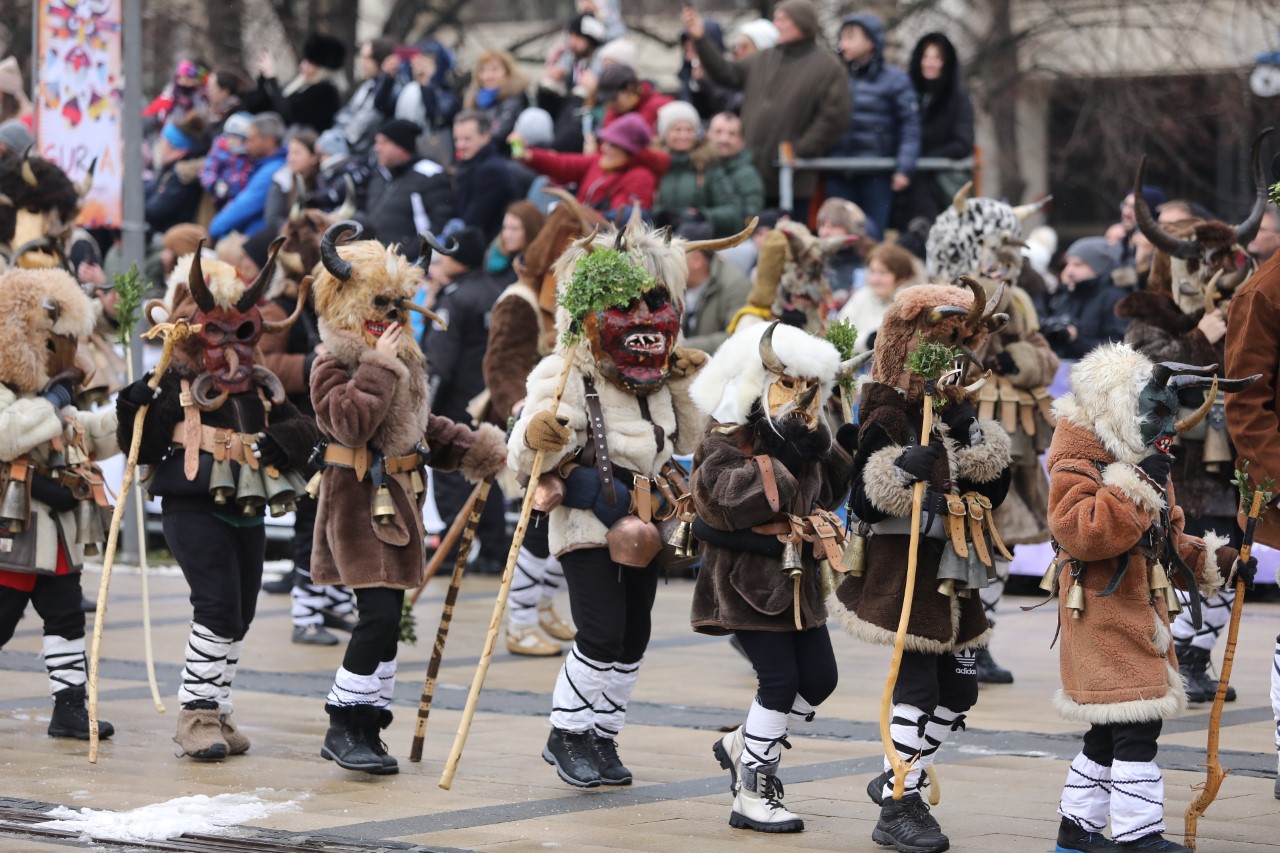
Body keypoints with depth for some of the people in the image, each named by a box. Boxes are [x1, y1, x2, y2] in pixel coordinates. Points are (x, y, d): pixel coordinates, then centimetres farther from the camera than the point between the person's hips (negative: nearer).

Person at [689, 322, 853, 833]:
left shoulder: (806, 441, 11)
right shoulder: (729, 440, -13)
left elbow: (825, 496, 19)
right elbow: (721, 495, -29)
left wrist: (841, 453, 2)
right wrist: (781, 462, -31)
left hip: (796, 577, 8)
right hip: (744, 577, -8)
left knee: (819, 677, 7)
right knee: (780, 679, -12)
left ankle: (741, 746, 28)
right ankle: (753, 795, 0)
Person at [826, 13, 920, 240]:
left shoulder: (894, 79, -1)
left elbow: (910, 127, -5)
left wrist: (904, 168, -14)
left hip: (876, 175, -3)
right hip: (839, 175, 3)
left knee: (872, 237, 2)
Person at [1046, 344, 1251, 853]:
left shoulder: (1145, 465, 18)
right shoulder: (1077, 466, -13)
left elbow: (1167, 540, 25)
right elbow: (1080, 529, -29)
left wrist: (1217, 561, 12)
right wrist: (1135, 485, -28)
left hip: (1142, 615, 10)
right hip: (1103, 614, -10)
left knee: (1109, 730, 14)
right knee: (1137, 727, -13)